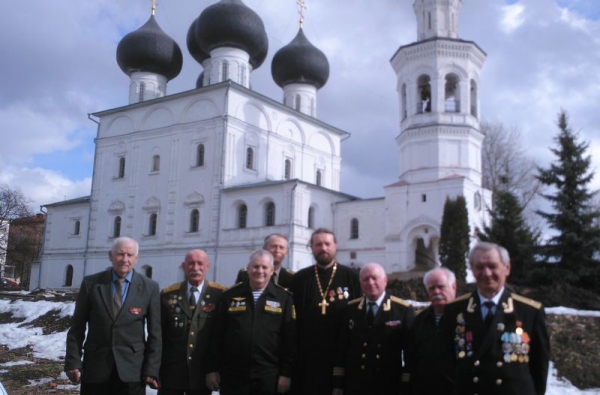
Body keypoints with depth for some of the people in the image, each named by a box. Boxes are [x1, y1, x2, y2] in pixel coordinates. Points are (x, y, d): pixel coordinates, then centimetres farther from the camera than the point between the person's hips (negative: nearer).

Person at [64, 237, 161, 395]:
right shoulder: (91, 283, 1)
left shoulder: (149, 287, -1)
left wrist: (151, 370, -4)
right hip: (95, 367, 1)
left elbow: (155, 333, 0)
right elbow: (77, 328, 4)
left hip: (132, 369, -1)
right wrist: (73, 362, -3)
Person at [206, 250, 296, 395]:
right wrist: (212, 369, 3)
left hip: (268, 378, -1)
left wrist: (286, 373, -4)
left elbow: (290, 339, -1)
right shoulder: (230, 296, 6)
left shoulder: (284, 298, 1)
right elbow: (217, 335, 6)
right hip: (232, 376, 1)